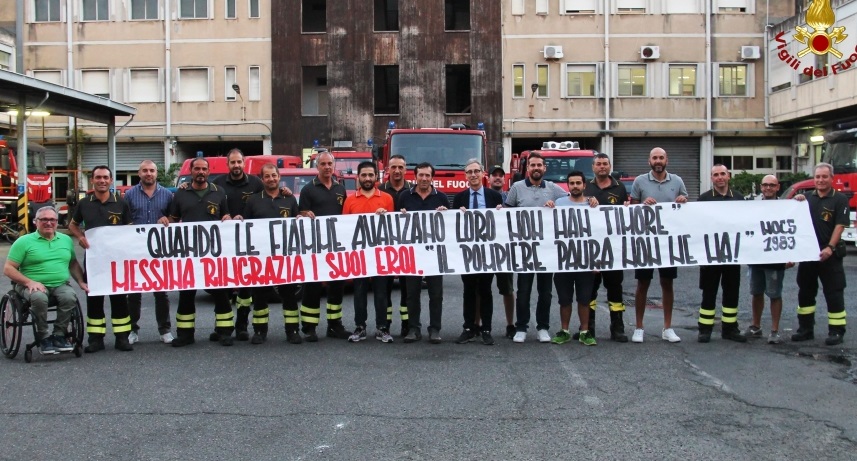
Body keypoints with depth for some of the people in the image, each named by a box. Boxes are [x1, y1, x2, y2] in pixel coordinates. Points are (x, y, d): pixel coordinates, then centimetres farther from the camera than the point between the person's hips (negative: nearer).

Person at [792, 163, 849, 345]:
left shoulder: (840, 199, -3)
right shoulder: (807, 198, 10)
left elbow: (839, 226, -11)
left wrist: (830, 247, -22)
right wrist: (797, 203, -3)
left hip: (830, 254, -5)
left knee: (834, 293, 0)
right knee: (805, 292, 10)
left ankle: (836, 331, 7)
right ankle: (806, 329, 19)